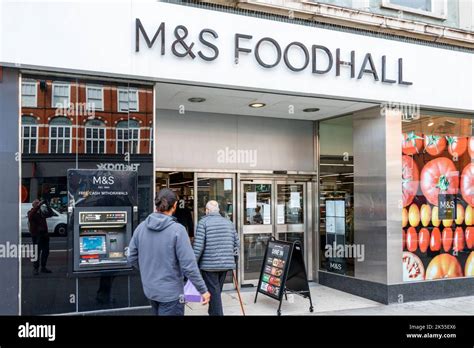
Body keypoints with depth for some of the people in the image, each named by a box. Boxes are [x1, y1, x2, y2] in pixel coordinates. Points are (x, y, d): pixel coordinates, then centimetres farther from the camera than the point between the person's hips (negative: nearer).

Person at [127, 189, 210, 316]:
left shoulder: (141, 227, -4)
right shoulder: (177, 229, -20)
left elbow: (132, 257, 4)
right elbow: (189, 265, -20)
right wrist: (203, 290, -10)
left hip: (149, 290, 6)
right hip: (171, 292, -6)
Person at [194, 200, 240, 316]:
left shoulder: (203, 222, -5)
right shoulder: (228, 222, 10)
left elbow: (198, 245, -12)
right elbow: (237, 243, 11)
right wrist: (233, 257, 22)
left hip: (209, 264, -5)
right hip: (226, 263, 5)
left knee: (214, 291, 1)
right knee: (217, 290, 19)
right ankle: (212, 311, 33)